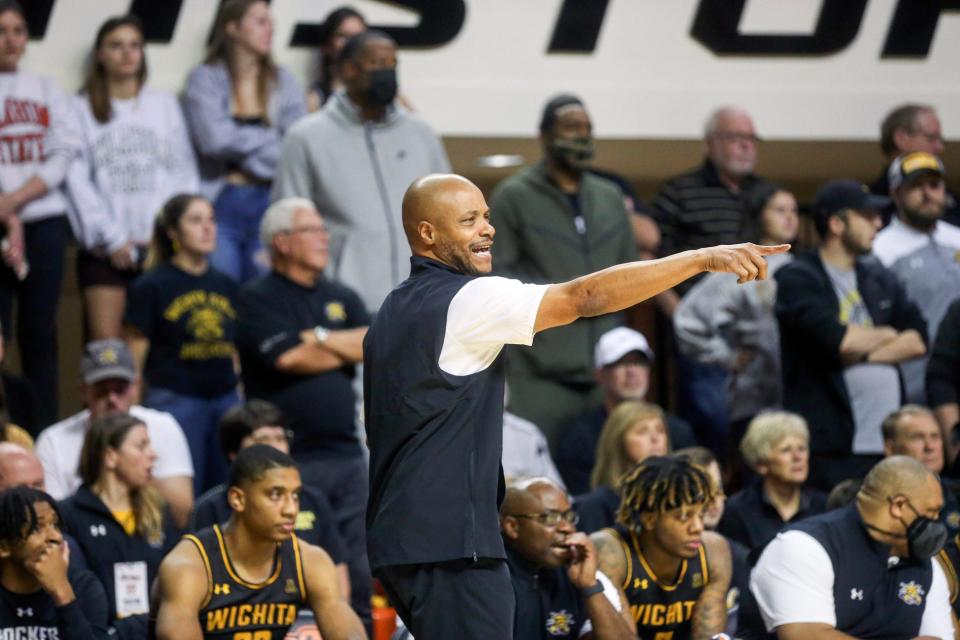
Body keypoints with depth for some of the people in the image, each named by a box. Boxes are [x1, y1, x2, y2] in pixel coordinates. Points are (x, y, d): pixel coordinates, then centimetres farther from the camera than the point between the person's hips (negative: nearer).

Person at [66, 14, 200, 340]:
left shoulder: (165, 105, 14)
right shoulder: (81, 109, 7)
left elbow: (184, 174, 10)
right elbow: (77, 180, 1)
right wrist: (110, 238, -5)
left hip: (161, 244, 2)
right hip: (105, 248, -1)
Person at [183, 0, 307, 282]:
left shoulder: (283, 82, 10)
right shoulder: (205, 79, 4)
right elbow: (214, 138, -11)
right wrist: (271, 140, -2)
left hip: (270, 204, 2)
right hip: (221, 204, -2)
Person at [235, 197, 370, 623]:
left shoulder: (343, 299, 19)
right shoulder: (257, 300, 1)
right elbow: (289, 359, -12)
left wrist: (318, 338, -6)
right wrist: (347, 349, 1)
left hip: (345, 455, 6)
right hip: (289, 460, -6)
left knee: (359, 572, 4)